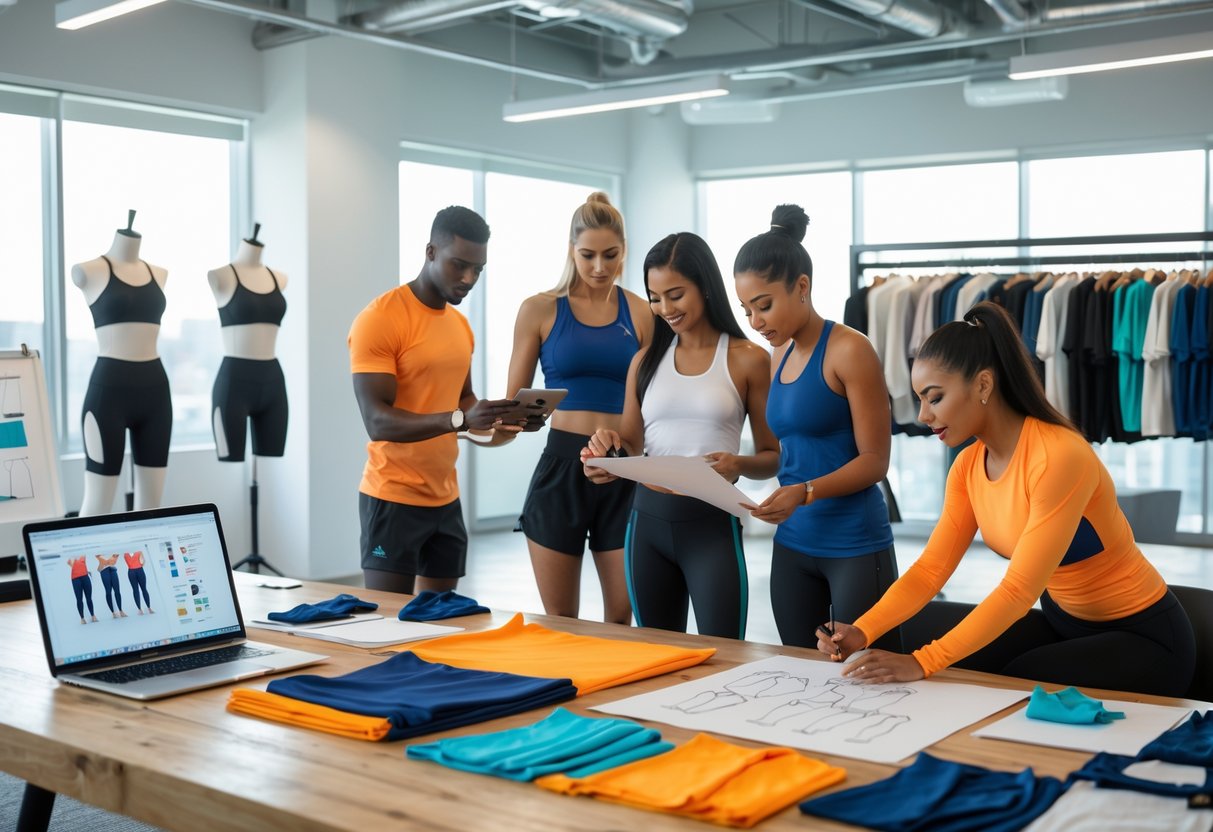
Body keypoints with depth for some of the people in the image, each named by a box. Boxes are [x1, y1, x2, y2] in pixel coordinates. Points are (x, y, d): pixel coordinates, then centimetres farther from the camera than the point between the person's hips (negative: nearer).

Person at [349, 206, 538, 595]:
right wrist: (460, 420, -33)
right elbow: (377, 421, -20)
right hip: (393, 499, -7)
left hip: (446, 499, 7)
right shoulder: (379, 318, -13)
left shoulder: (460, 325, 12)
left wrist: (505, 419, 1)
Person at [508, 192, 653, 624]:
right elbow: (514, 401, 5)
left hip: (623, 471, 1)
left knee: (622, 614, 3)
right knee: (559, 620, 6)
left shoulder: (640, 313, 4)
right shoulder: (540, 310, 1)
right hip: (562, 464, -1)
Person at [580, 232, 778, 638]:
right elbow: (630, 444, 14)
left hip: (711, 524, -4)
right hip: (648, 521, 4)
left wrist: (740, 464, -19)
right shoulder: (646, 360, 10)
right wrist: (609, 446, -8)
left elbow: (772, 457, 2)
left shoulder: (748, 359, -1)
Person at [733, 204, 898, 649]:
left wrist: (805, 493, -25)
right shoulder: (780, 354, 10)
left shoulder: (849, 350, -12)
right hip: (792, 543, 7)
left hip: (855, 545, -7)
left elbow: (874, 460, -13)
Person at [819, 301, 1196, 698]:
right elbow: (931, 568, -6)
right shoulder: (968, 467, -3)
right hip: (1064, 623, 7)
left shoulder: (1058, 457, -29)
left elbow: (1018, 590, -32)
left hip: (1143, 637, -7)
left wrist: (922, 662, -37)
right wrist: (862, 631, -22)